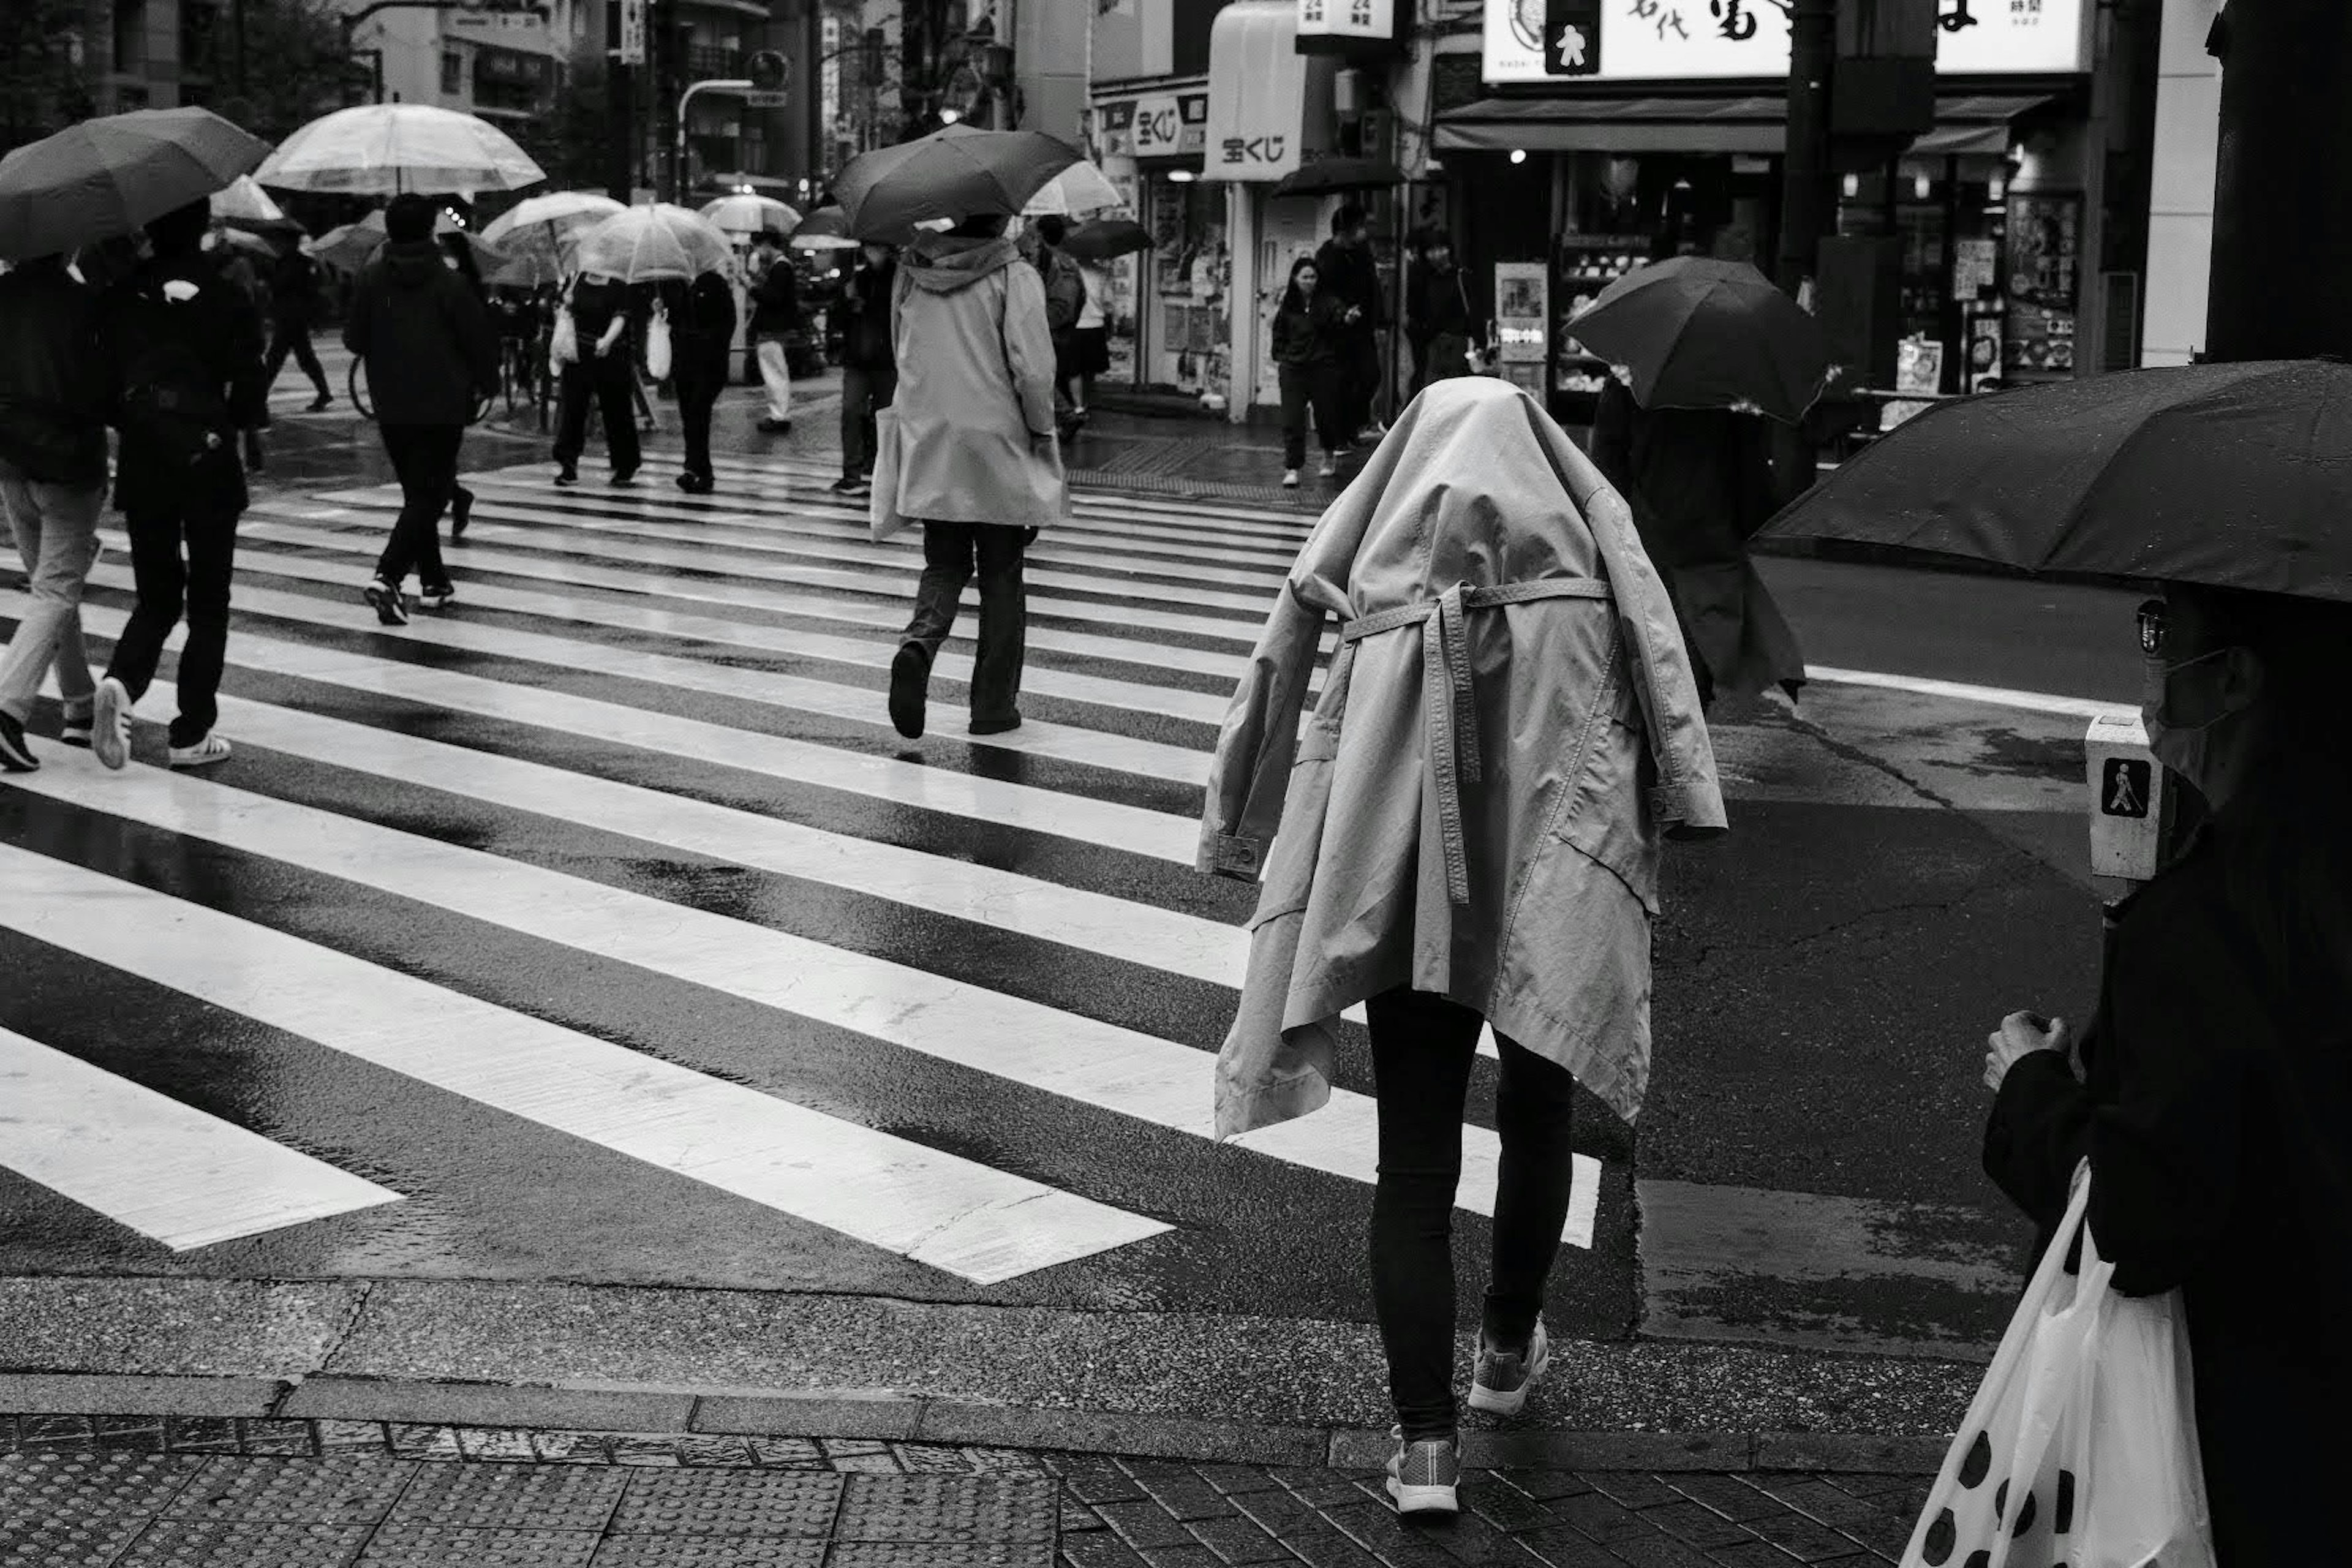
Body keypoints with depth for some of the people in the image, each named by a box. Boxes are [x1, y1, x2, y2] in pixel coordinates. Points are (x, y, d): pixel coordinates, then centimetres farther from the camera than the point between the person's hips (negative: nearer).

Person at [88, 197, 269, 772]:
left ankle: (121, 682, -13)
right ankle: (193, 734, 8)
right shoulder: (227, 298, -7)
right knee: (208, 603, 9)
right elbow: (249, 393, -9)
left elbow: (105, 386, 3)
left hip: (140, 462, 3)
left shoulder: (120, 298, 2)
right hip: (208, 459, -3)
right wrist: (247, 416, 13)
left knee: (156, 597, 16)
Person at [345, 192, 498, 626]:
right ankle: (388, 577, -21)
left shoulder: (372, 279, 0)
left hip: (391, 407, 4)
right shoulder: (448, 281, -10)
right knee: (428, 496, -4)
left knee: (417, 492, 18)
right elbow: (480, 337, -7)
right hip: (443, 406, -4)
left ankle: (433, 581, 24)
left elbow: (354, 340, 5)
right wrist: (485, 383, 10)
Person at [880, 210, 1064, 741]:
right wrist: (1042, 430, -2)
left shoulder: (910, 272, 4)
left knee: (944, 565, 15)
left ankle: (919, 642, -15)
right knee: (1001, 578, 8)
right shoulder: (1014, 278, -13)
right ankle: (994, 706, 13)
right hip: (997, 448, -4)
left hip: (928, 444, 4)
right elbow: (1032, 367, -16)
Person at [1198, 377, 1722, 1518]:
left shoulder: (1369, 529, 16)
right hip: (1556, 867, 0)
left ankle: (1423, 1442, -3)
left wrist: (1245, 838, 9)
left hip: (1403, 879, 0)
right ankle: (1509, 1349, 37)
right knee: (1535, 1115, 21)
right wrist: (1675, 814, -3)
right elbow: (1651, 657, 0)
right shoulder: (1585, 522, 14)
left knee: (1414, 1156, 2)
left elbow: (1286, 689, 8)